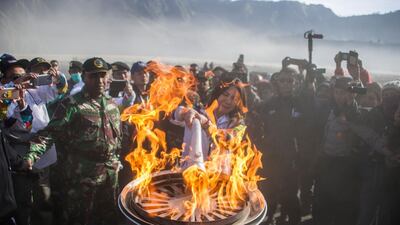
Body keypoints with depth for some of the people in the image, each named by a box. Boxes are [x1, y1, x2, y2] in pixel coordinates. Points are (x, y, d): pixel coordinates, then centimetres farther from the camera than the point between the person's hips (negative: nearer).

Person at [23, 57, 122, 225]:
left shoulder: (111, 104, 9)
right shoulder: (71, 104, -11)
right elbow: (51, 133, -16)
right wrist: (32, 153, -30)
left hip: (111, 173, 6)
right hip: (82, 174, -6)